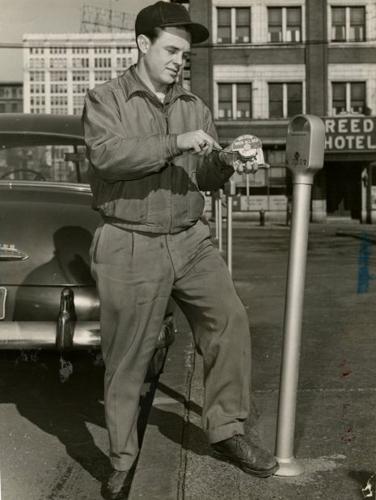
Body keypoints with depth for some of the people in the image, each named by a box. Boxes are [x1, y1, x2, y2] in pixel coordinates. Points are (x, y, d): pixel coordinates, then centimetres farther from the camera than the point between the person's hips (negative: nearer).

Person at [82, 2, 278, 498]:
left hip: (191, 239, 5)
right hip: (130, 247, -4)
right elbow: (108, 155, -20)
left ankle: (227, 429, 9)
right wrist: (176, 144, -24)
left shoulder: (194, 106, 13)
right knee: (127, 359, 3)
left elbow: (205, 180, 12)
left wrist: (223, 163, -10)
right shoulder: (106, 98, -1)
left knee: (230, 318, -8)